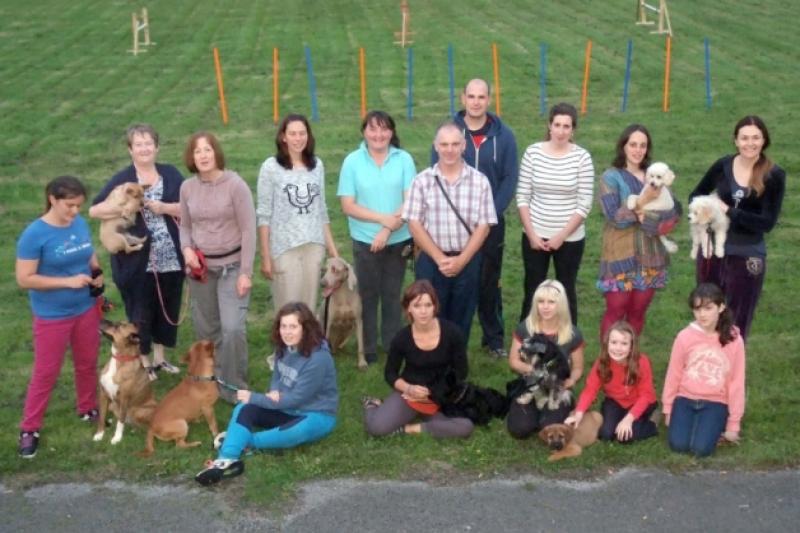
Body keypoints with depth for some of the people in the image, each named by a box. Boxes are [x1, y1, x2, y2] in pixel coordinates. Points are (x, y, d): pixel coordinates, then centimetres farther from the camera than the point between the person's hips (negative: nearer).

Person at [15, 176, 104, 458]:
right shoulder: (34, 234, -19)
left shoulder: (81, 224, -3)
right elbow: (24, 279, -20)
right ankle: (29, 429, 20)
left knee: (87, 364, 19)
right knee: (45, 373, 5)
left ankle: (88, 410, 41)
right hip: (51, 317, -5)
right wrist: (68, 281, -25)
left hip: (85, 309, 5)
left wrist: (97, 274, -8)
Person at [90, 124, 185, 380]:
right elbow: (94, 210, -10)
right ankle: (144, 362, 27)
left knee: (168, 308, 15)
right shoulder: (122, 179, -4)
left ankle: (159, 358, 34)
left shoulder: (171, 174, 3)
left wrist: (162, 207, -17)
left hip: (171, 259, 3)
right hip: (137, 261, -3)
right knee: (140, 312, 9)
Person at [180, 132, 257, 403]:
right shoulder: (187, 187, 1)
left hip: (232, 265, -4)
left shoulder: (235, 184, -12)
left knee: (233, 328, -11)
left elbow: (248, 230, -11)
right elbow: (185, 226, 12)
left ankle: (234, 387, 7)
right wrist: (186, 248, -10)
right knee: (206, 329, 12)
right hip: (200, 267, 4)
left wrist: (246, 272, -14)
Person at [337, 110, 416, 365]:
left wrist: (388, 229, -17)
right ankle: (368, 350, 22)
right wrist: (384, 218, -17)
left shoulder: (404, 159, -4)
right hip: (365, 241, 0)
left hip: (398, 240, 1)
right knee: (368, 296, 9)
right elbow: (348, 206, -8)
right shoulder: (352, 161, -5)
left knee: (393, 296, 12)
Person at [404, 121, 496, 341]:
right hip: (431, 261, -1)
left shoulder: (480, 181, 1)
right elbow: (414, 224, -4)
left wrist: (461, 260, -11)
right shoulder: (422, 181, -1)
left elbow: (483, 226, -1)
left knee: (461, 321, 9)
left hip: (467, 262, 1)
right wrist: (440, 259, -11)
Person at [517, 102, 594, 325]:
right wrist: (531, 233, -7)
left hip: (570, 238, -1)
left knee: (566, 291, 12)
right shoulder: (533, 152, -4)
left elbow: (584, 204, -8)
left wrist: (562, 236, -11)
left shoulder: (582, 157, -8)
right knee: (533, 290, 11)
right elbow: (522, 197, -2)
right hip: (535, 236, 1)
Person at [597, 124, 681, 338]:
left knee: (638, 312, 11)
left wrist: (649, 217, -13)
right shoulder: (611, 177, -4)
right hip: (621, 256, -4)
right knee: (616, 311, -1)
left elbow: (675, 210, 1)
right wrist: (641, 201, -21)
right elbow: (615, 218, -14)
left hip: (650, 256, 4)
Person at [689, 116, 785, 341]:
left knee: (738, 322, 10)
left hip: (747, 256, -2)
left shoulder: (774, 175, -10)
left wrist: (729, 211, -17)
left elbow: (767, 223, -14)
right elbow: (696, 195, 11)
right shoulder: (723, 165, -3)